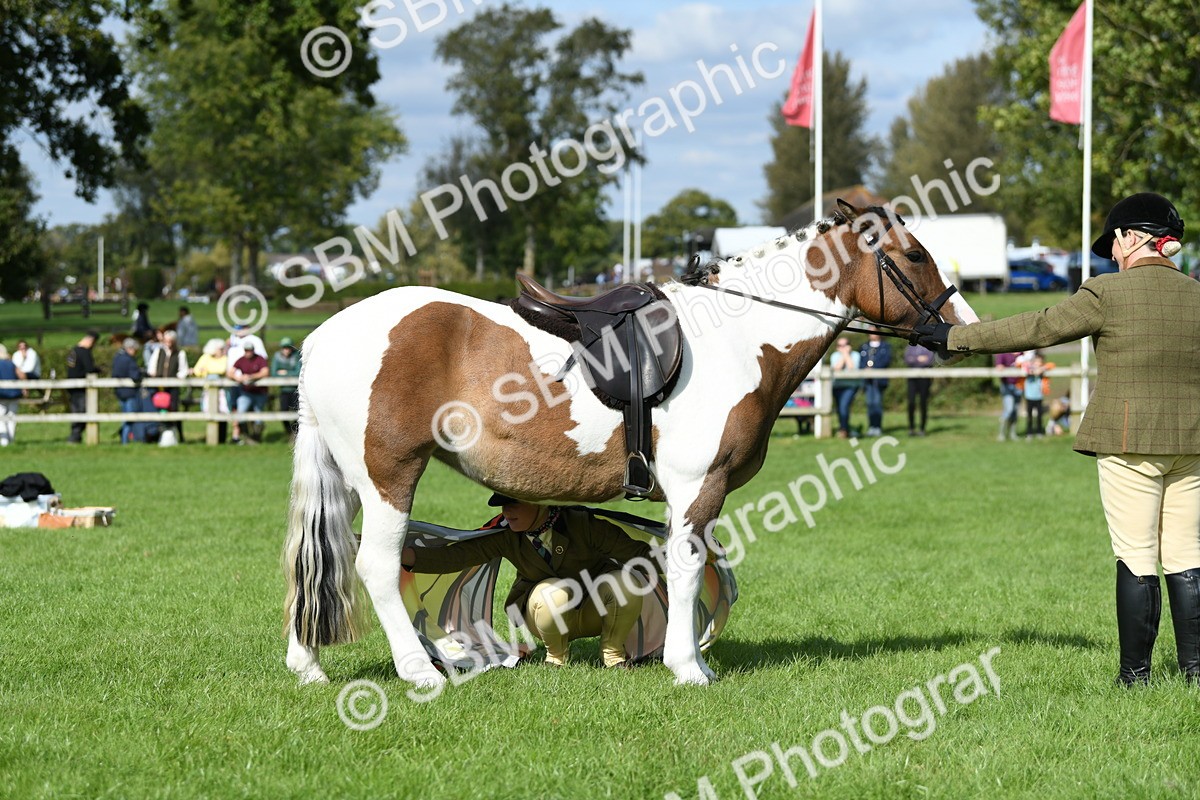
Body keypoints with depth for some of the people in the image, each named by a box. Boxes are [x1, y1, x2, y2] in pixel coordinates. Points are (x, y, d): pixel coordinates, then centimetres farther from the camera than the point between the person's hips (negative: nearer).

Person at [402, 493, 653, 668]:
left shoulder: (582, 523, -21)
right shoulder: (505, 537, -14)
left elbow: (637, 553, -18)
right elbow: (455, 557, -21)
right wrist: (407, 555, -34)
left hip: (596, 614, 0)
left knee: (628, 583, -31)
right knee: (554, 592, -35)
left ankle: (613, 653, -4)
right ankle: (556, 657, -6)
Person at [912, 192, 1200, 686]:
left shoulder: (1109, 293, -9)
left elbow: (1037, 330, -5)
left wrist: (955, 338, 3)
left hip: (1128, 443, -5)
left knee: (1136, 560, -1)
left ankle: (1135, 673, 4)